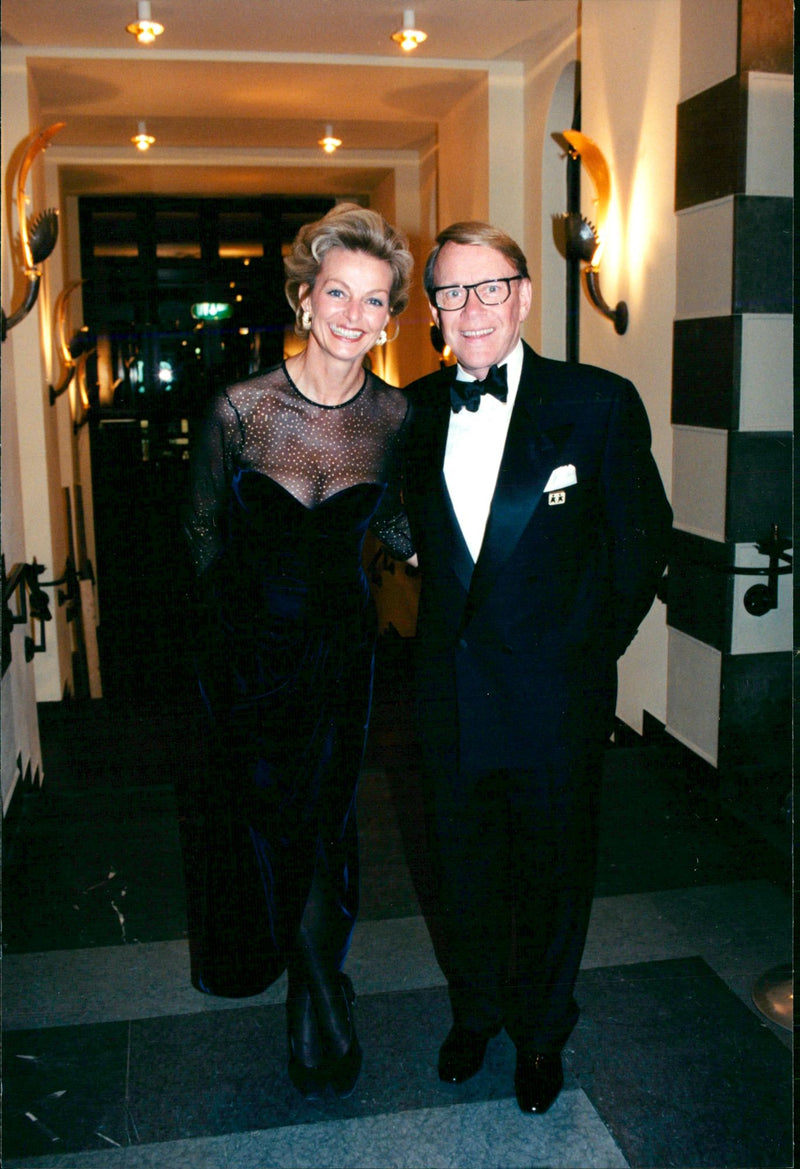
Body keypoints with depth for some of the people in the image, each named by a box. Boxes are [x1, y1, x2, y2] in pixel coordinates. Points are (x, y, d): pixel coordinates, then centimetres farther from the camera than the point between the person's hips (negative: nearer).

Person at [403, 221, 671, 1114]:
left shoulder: (599, 404, -10)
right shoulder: (415, 411, 0)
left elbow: (643, 540, -2)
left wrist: (590, 647, -1)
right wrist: (449, 625, 6)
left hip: (555, 696, -3)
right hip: (450, 695, 3)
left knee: (552, 871, 16)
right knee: (462, 866, 19)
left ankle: (541, 1032, 42)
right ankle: (474, 1012, 46)